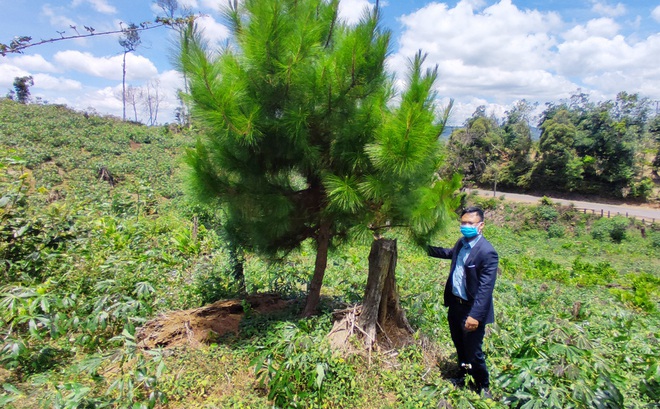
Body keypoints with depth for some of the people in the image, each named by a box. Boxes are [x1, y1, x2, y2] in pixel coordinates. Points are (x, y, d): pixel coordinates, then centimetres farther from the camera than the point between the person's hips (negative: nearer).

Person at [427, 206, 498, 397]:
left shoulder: (487, 253, -24)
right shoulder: (461, 243, 1)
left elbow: (485, 288, -26)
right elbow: (450, 253, 26)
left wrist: (475, 315, -29)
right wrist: (427, 248, 25)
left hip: (471, 310, -7)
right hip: (455, 304, 8)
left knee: (473, 352, 8)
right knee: (460, 346, 26)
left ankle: (483, 386, 35)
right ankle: (464, 375, 50)